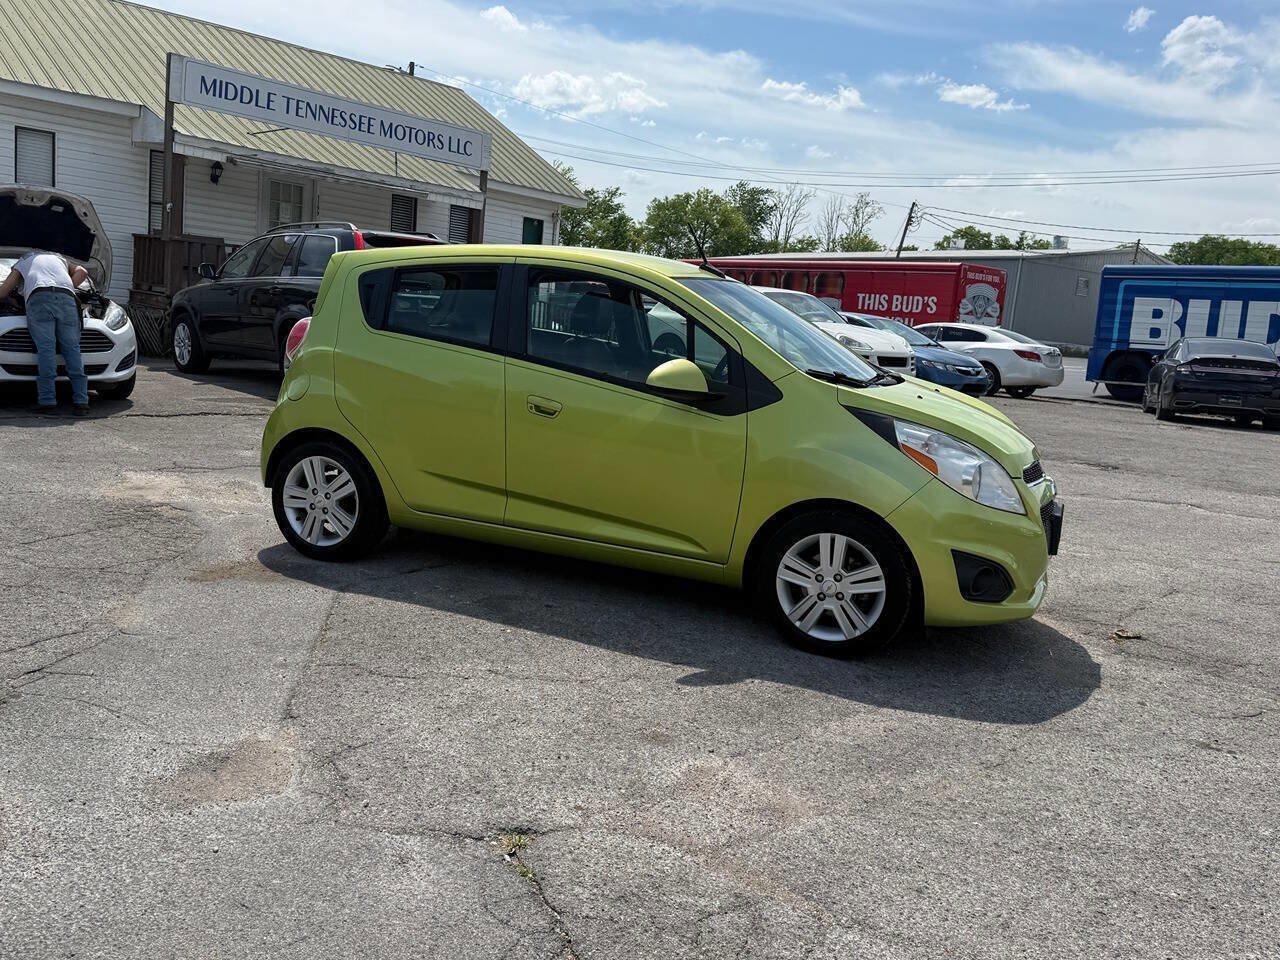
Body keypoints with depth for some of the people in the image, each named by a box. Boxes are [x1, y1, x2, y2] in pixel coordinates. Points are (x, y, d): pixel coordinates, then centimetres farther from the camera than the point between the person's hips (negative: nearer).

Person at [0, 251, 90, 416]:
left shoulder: (22, 263, 34)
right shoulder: (59, 259, 42)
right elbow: (82, 272, 26)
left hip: (38, 298, -2)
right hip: (66, 298, 2)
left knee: (45, 348, -8)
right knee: (72, 348, 1)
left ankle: (47, 401, -15)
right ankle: (81, 401, -7)